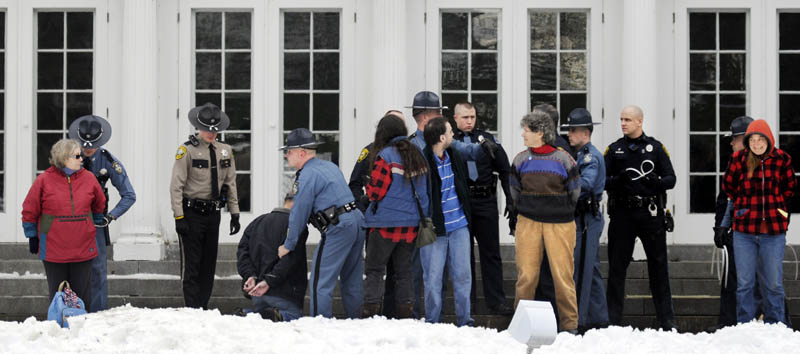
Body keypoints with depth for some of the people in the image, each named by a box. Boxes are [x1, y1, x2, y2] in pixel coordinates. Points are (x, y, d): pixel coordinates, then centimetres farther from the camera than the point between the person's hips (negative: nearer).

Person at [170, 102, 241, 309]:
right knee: (192, 265, -5)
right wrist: (179, 217, -14)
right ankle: (192, 310, -3)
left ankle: (203, 308, 17)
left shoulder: (225, 151, 9)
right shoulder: (187, 150, -7)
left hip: (213, 213, 5)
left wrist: (234, 214, 11)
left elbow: (230, 184, 15)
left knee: (209, 265, 9)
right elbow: (176, 186, -8)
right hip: (191, 214, -5)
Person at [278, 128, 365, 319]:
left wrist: (288, 245, 1)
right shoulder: (330, 166, 18)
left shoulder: (307, 176, -10)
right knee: (352, 281, 16)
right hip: (357, 219, 9)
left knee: (320, 282, -5)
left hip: (338, 229, -9)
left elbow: (299, 214, -8)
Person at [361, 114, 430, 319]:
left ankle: (370, 312, -4)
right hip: (411, 223, 6)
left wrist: (369, 188, 9)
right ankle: (406, 314, 11)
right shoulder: (417, 155, 9)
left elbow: (375, 191, -11)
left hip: (385, 222, -6)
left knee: (375, 270, 2)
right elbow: (424, 189, 15)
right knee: (403, 271, 12)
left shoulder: (385, 156, -12)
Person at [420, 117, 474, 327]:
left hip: (459, 225, 6)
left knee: (462, 274, 7)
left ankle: (464, 321, 15)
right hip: (434, 228, -6)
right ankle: (432, 323, 11)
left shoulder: (455, 156, 7)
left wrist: (467, 214, 23)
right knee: (433, 277, 1)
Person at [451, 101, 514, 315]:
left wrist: (510, 199, 1)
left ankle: (496, 301, 5)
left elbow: (504, 169, 8)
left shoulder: (487, 139, 8)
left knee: (491, 253, 3)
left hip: (485, 202, 1)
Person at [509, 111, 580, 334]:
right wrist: (525, 211, 13)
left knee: (563, 274, -3)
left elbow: (574, 193, 8)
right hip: (528, 223, 2)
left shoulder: (563, 159, -1)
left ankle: (569, 324, 7)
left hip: (559, 223, -2)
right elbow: (515, 191, 16)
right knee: (526, 273, -1)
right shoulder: (521, 160, 7)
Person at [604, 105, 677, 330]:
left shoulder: (656, 148, 7)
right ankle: (612, 318, 9)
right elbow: (603, 181, 5)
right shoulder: (614, 149, 10)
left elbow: (671, 179, 4)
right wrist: (617, 180, -16)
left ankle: (667, 319, 9)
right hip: (622, 214, 1)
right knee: (617, 267, 2)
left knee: (658, 265, 3)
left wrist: (656, 182, -18)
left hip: (651, 214, -1)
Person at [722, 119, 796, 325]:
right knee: (744, 283, 3)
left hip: (774, 231, 0)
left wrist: (775, 207, 8)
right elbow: (728, 186, 14)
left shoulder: (781, 160, 0)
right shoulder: (739, 159, 0)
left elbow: (789, 188, 14)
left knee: (773, 283, 5)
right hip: (744, 231, 0)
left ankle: (775, 326, 16)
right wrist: (743, 205, 10)